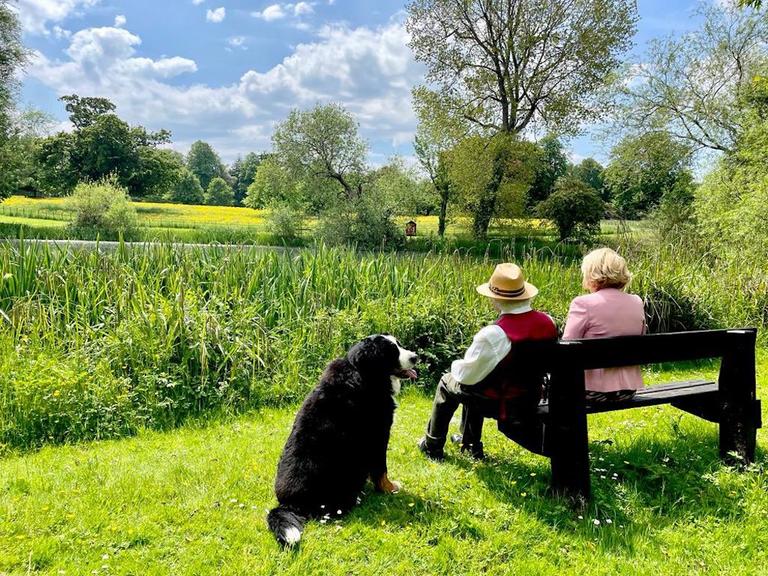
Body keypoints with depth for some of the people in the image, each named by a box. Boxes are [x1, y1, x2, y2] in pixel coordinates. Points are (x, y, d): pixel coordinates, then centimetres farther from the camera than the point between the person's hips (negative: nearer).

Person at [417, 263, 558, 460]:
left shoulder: (492, 334, -31)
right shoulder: (548, 322, -12)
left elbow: (466, 375, -19)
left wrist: (456, 365, 4)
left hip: (501, 402, -6)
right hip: (531, 398, 6)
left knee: (447, 382, 21)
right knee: (477, 382, 33)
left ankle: (432, 446, 37)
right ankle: (470, 443, 48)